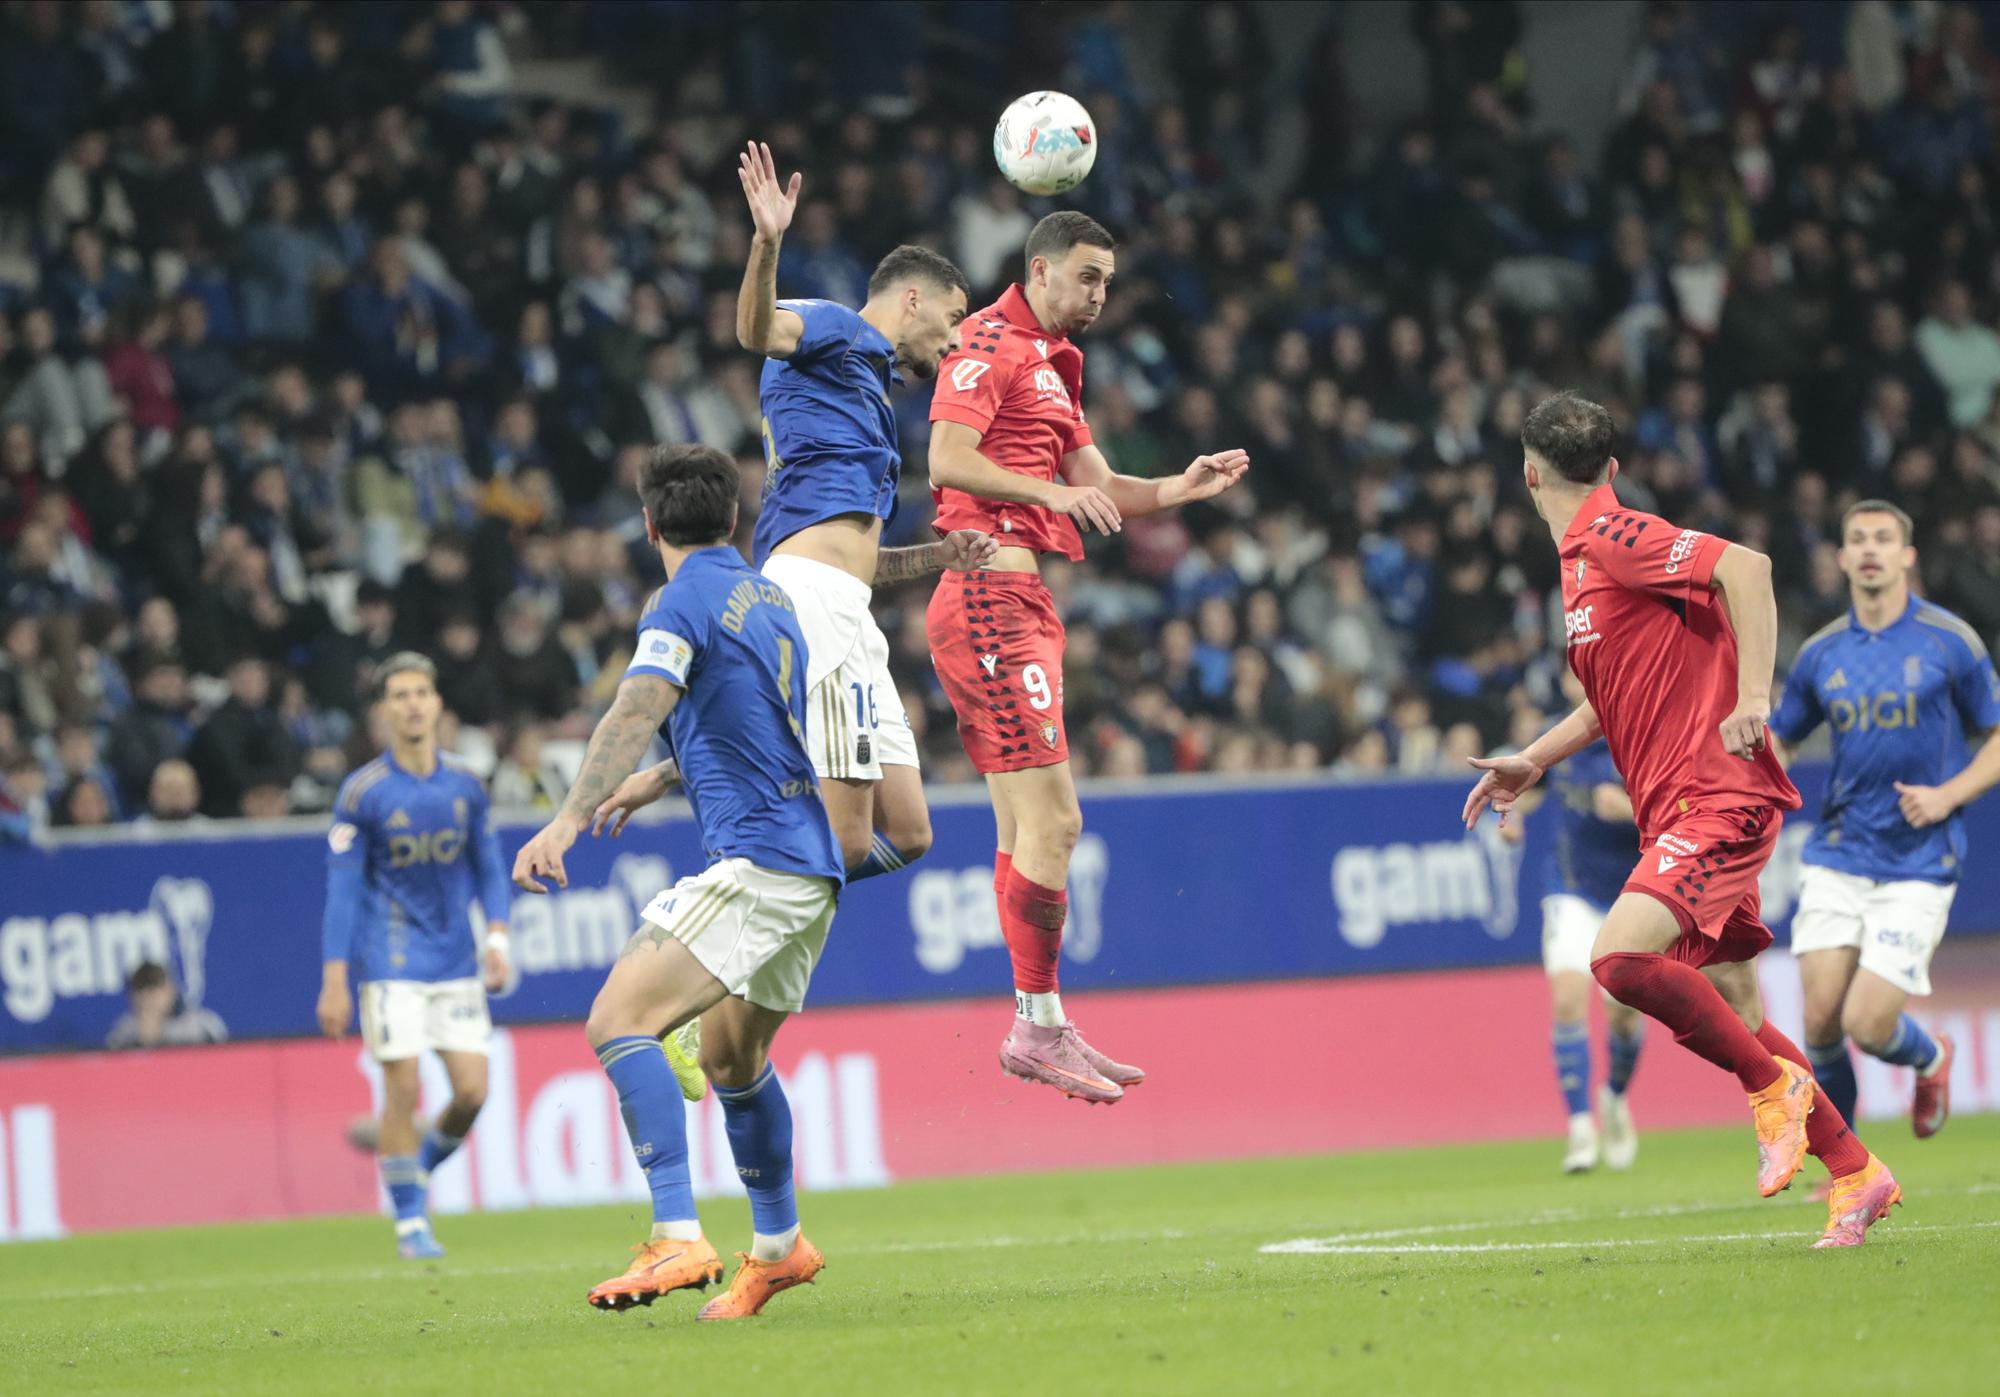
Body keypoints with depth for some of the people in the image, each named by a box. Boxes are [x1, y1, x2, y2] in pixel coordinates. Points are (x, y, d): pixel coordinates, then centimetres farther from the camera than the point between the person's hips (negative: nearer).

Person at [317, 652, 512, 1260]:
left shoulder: (465, 786, 3)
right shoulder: (361, 793, -7)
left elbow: (487, 866, 13)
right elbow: (343, 886, -5)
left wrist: (496, 936, -1)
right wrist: (334, 980, -8)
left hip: (456, 960, 4)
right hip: (390, 960, -4)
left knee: (472, 1090, -3)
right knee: (403, 1089, -8)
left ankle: (421, 1168, 25)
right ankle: (410, 1221, 4)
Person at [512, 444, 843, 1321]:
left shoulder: (686, 601, -6)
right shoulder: (770, 598, 21)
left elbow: (638, 712, -23)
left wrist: (569, 819, -32)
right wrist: (652, 783, 48)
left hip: (754, 860, -9)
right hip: (811, 864, 10)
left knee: (618, 1020, -18)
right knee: (732, 1054, 27)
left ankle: (677, 1239, -30)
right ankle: (779, 1246, 41)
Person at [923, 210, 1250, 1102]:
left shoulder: (1053, 362, 23)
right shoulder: (989, 344, -7)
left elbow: (1093, 486, 23)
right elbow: (947, 461, -18)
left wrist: (1180, 489, 7)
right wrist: (1052, 491, -25)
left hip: (1018, 602, 10)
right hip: (988, 598, -10)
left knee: (1026, 829, 10)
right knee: (1051, 820, -13)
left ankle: (1041, 1030, 12)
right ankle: (1038, 1024, -9)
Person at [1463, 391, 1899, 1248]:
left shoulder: (1613, 537, -11)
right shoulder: (1584, 559, 18)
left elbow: (1746, 566, -24)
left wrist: (1753, 699, -26)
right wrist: (1533, 762, 26)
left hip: (1716, 796, -9)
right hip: (1679, 812, 9)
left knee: (1621, 956, -25)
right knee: (1730, 1018, 8)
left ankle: (1773, 1083, -8)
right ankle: (1854, 1173, 15)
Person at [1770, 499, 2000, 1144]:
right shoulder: (1821, 653, 7)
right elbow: (1777, 741, 18)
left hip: (1918, 866, -3)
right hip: (1837, 860, 3)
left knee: (1866, 1023, -11)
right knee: (1821, 1019, -7)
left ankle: (1930, 1059, 26)